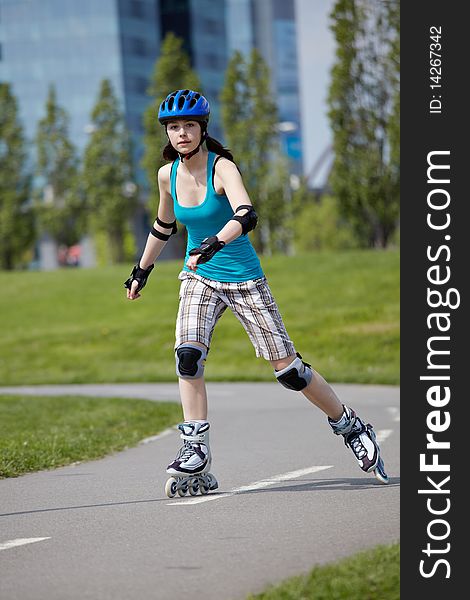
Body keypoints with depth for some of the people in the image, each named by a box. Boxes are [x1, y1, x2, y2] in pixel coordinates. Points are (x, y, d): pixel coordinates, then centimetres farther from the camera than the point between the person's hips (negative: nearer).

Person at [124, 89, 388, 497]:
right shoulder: (168, 175, 0)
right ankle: (196, 453, -15)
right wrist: (141, 271, 26)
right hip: (199, 279, 4)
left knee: (288, 369, -1)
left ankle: (352, 427, 19)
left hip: (243, 280, -4)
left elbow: (247, 216, -36)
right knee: (188, 356, -20)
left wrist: (214, 243, -53)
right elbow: (163, 228, 20)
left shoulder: (222, 167, -18)